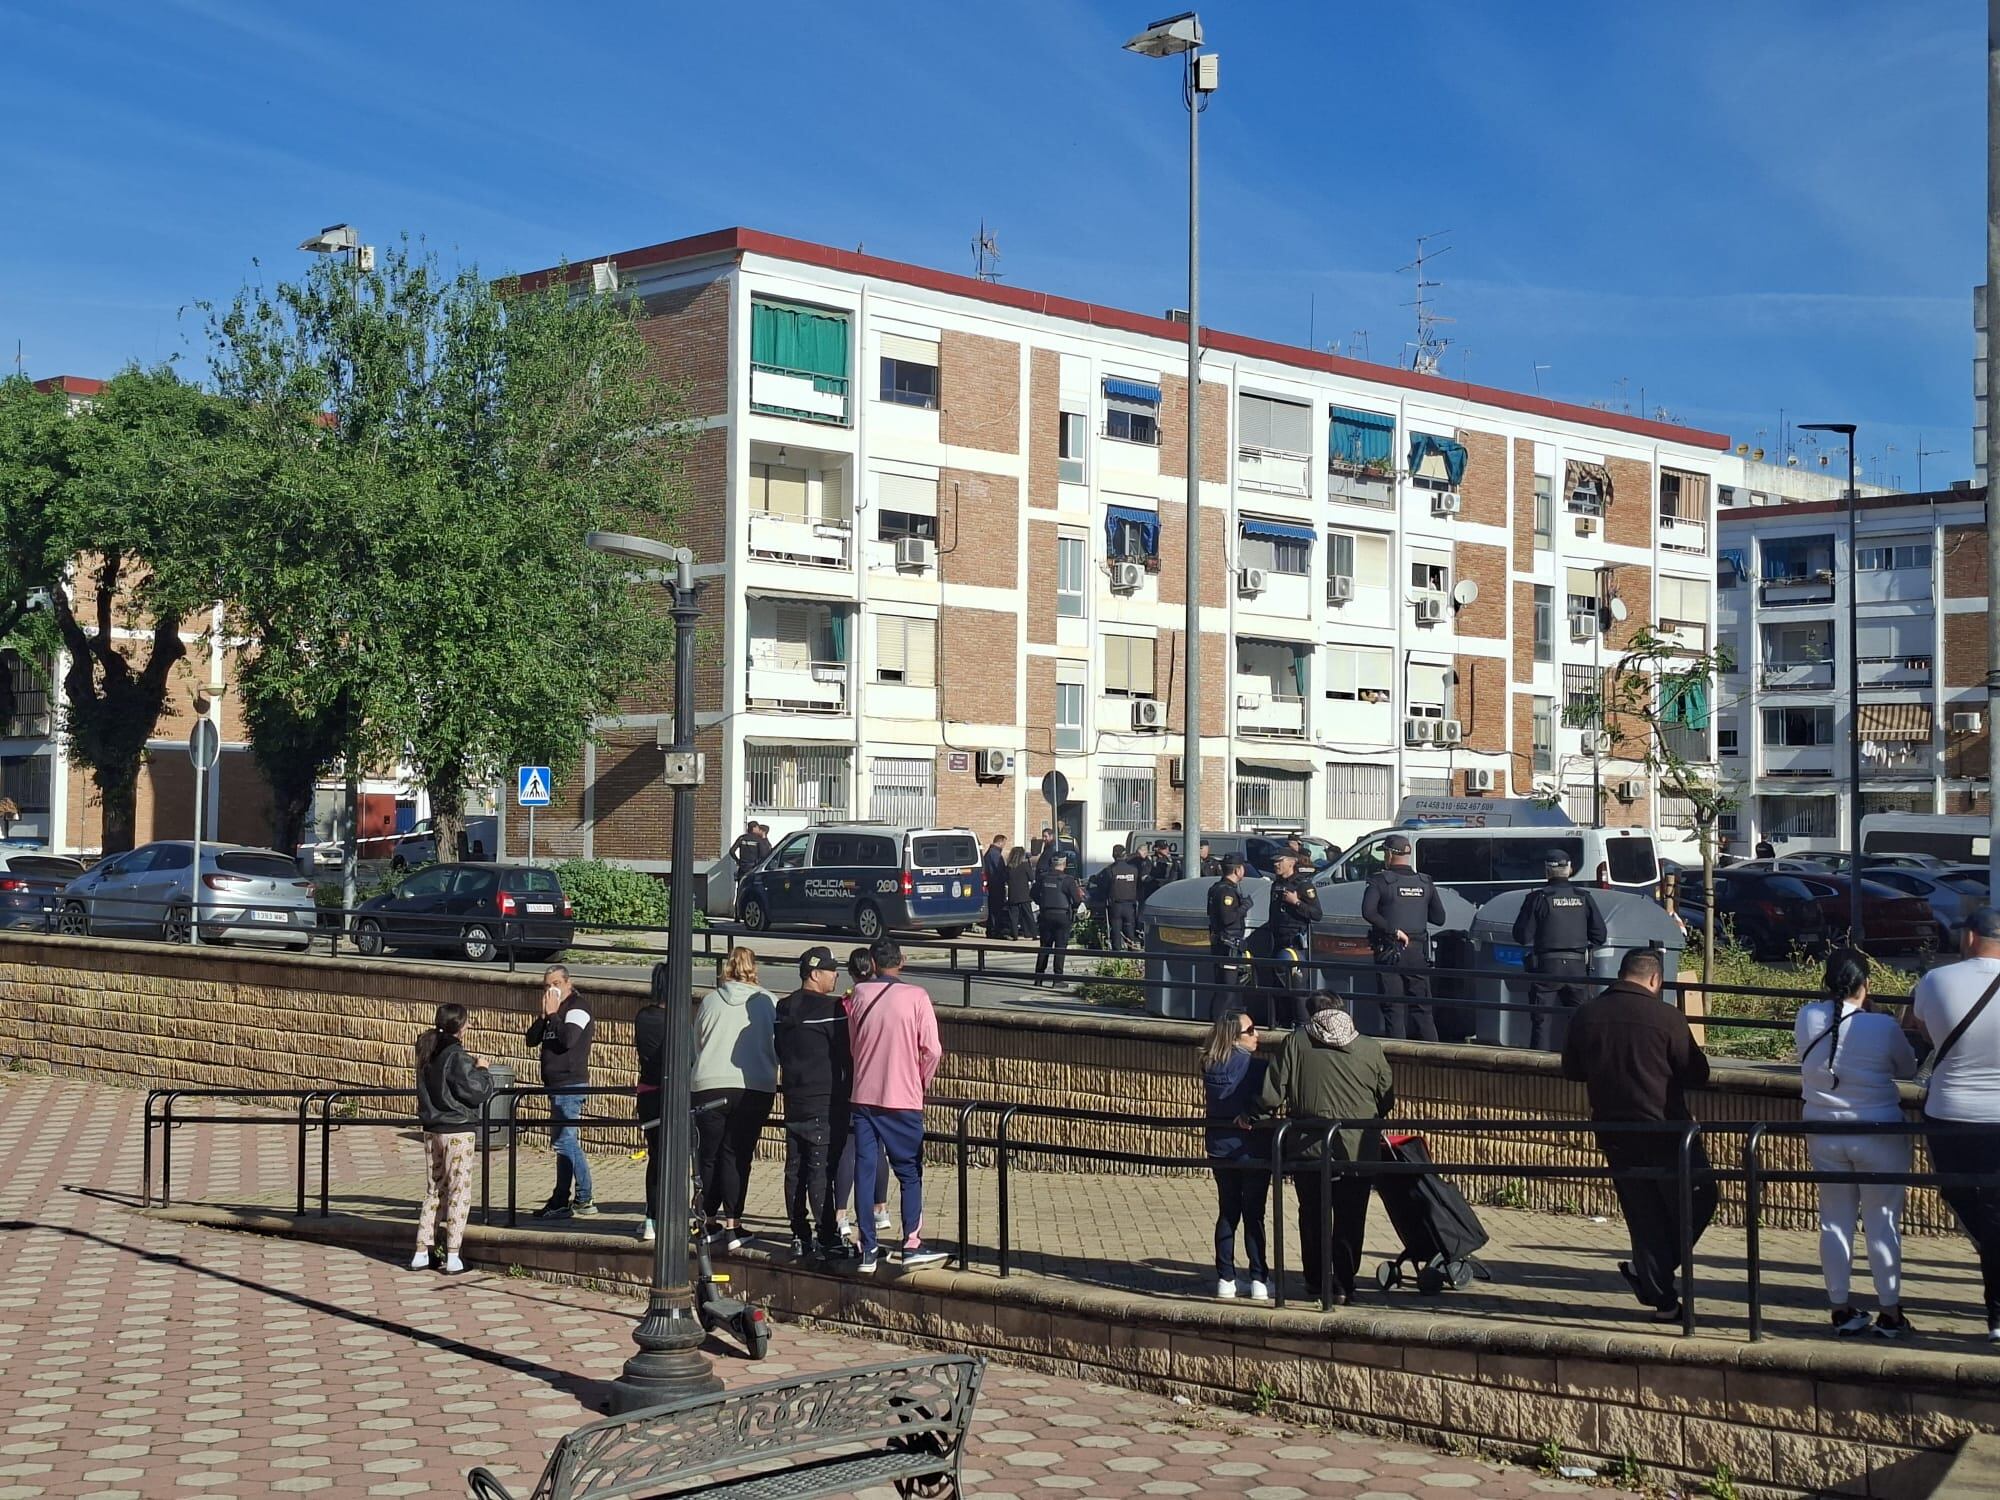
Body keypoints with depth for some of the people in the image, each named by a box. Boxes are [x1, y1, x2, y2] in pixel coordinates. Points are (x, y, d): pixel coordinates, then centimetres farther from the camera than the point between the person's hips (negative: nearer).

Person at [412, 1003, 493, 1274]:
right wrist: (482, 1070, 0)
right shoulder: (457, 1056, -17)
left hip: (432, 1130, 7)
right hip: (457, 1131, -7)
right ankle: (452, 1257, -1)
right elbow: (477, 1092, -17)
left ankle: (423, 1252, 16)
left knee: (433, 1190, 15)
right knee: (459, 1191, 0)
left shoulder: (428, 1054, 7)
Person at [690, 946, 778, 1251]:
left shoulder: (710, 1000, 5)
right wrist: (773, 1081, 24)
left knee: (708, 1155, 11)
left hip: (709, 1086, 1)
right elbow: (778, 1047, 7)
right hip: (755, 1088, -1)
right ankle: (732, 1226, -4)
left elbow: (695, 1045, 14)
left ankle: (710, 1221, 17)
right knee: (738, 1155, 1)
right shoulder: (767, 1002, 2)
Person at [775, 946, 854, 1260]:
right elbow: (846, 1055, -10)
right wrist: (848, 1091, 1)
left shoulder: (783, 1008, 10)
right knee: (821, 1170, -7)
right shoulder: (830, 1008, -13)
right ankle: (827, 1238, -6)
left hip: (793, 1101, 7)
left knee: (795, 1169, 9)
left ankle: (800, 1237, 14)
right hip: (824, 1104, -7)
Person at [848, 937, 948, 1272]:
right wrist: (920, 1083, 7)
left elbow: (850, 1043, 12)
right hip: (903, 1099, -2)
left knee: (865, 1171, 6)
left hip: (864, 1097, 2)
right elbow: (932, 1050, -9)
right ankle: (912, 1243, -2)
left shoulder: (860, 994, 2)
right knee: (909, 1172, 6)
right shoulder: (916, 997, -7)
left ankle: (868, 1250, 4)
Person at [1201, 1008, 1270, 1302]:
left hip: (1219, 1148, 5)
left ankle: (1225, 1279, 12)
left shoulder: (1210, 1066, 2)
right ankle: (1259, 1280, 4)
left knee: (1227, 1212, 12)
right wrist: (1248, 1118, 0)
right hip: (1252, 1149, -5)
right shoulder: (1255, 1066, -14)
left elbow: (1216, 1104, 9)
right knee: (1253, 1215, 2)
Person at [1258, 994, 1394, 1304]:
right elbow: (1388, 1100, 6)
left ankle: (1315, 1280, 23)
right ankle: (1343, 1287, 12)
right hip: (1358, 1151, 0)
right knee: (1350, 1220, 11)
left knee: (1313, 1217, 16)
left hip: (1310, 1148, 0)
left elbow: (1271, 1097, -7)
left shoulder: (1295, 1043, -4)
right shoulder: (1370, 1048, 0)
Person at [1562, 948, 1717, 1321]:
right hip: (1665, 1129, -5)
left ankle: (1661, 1297, 14)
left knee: (1643, 1215, 13)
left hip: (1614, 1133, 5)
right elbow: (1697, 1074, -7)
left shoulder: (1585, 1016, 0)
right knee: (1696, 1203, 12)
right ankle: (1647, 1272, 8)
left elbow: (1571, 1070, 12)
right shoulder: (1665, 1017, -13)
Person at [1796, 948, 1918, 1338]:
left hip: (1824, 1135, 3)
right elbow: (1908, 1069, 2)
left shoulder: (1806, 1019, -7)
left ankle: (1841, 1309, 17)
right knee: (1882, 1224, 6)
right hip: (1879, 1137, -3)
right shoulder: (1883, 1027, -17)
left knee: (1834, 1222, 11)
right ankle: (1890, 1313, 13)